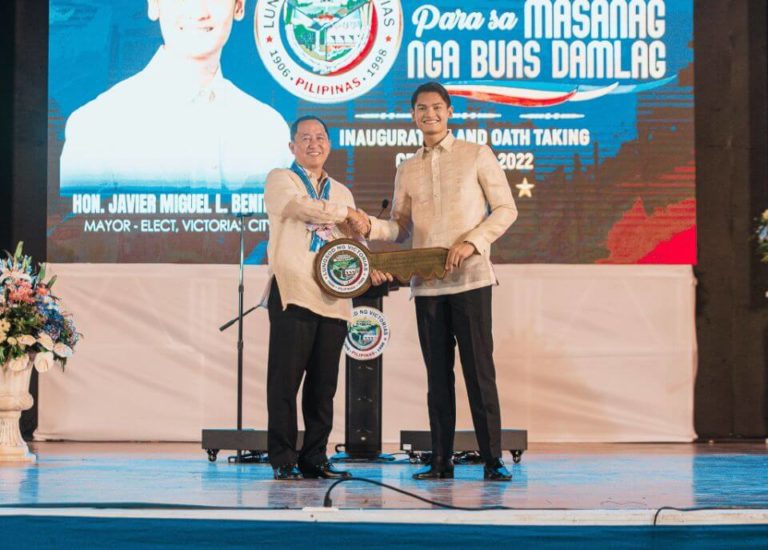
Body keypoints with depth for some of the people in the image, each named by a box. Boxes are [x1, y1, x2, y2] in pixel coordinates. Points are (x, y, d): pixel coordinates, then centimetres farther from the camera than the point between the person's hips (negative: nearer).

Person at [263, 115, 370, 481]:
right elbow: (299, 206, -14)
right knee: (285, 379, -6)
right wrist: (345, 213, -5)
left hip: (332, 298, 5)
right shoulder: (280, 180, 7)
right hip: (292, 295, -5)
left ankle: (315, 458, 10)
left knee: (323, 384, 4)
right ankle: (283, 460, -2)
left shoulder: (341, 192, 24)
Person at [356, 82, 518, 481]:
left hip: (469, 279, -4)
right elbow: (400, 228, 16)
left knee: (479, 370, -5)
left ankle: (493, 459, -2)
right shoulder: (406, 170, 15)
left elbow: (505, 209, 1)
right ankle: (441, 460, 10)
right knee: (437, 374, 6)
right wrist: (371, 227, -5)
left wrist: (472, 242, -13)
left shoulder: (477, 156, 3)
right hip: (426, 284, 4)